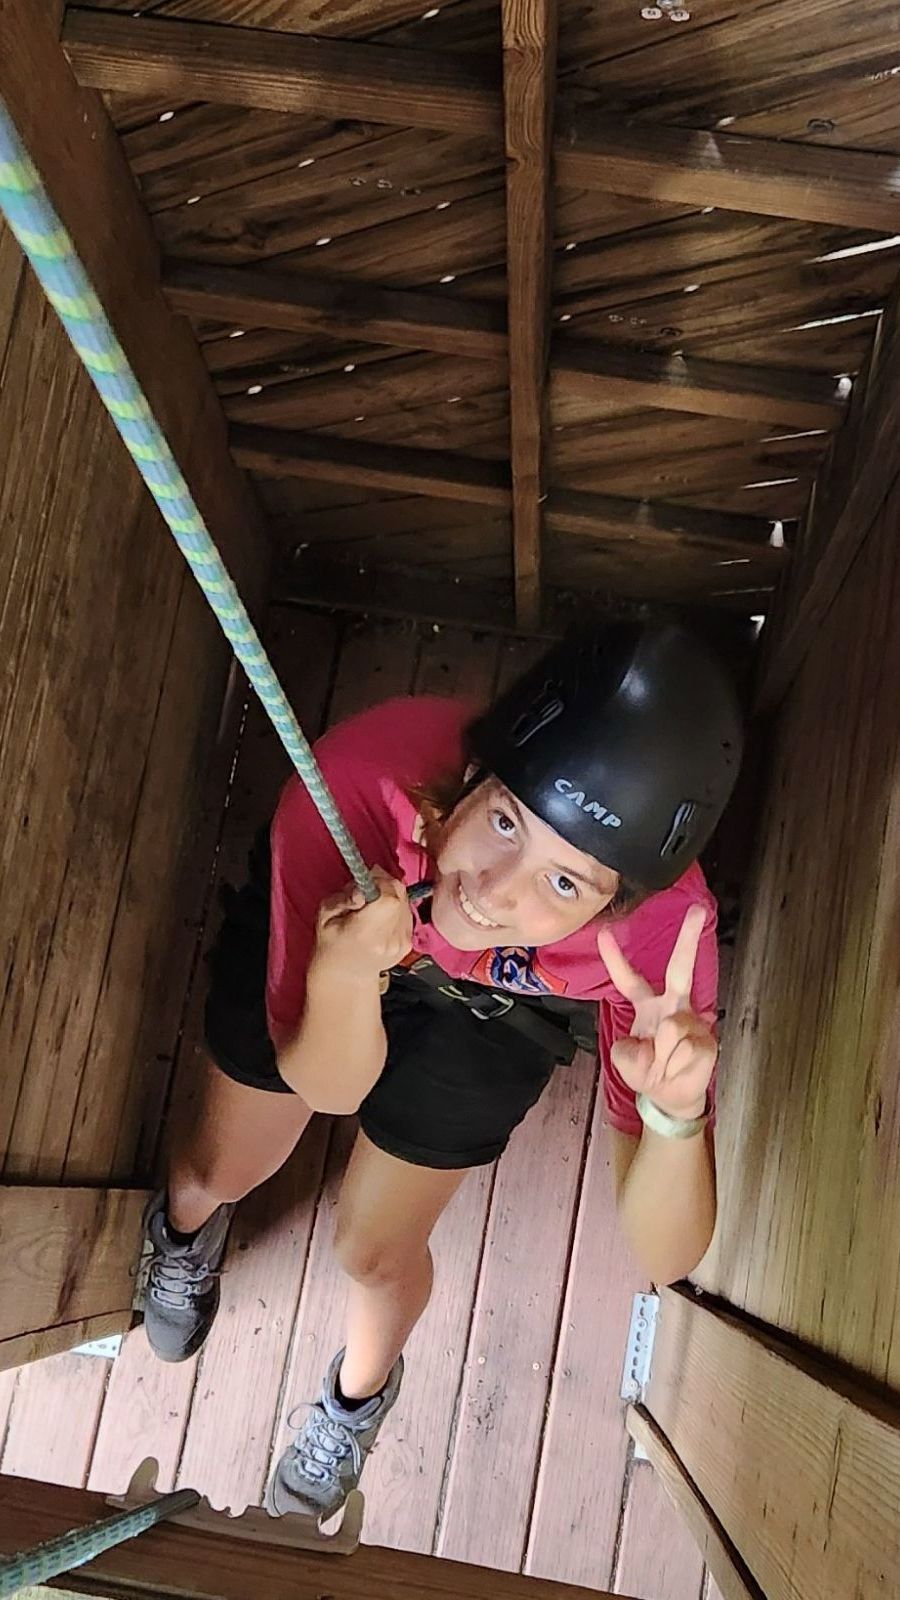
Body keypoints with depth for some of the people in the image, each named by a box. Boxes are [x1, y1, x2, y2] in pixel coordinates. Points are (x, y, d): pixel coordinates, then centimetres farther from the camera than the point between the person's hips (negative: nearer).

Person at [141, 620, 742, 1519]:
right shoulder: (360, 778, -43)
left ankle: (362, 1391, 55)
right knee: (220, 1171, 21)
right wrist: (344, 980, -53)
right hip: (310, 926, 1)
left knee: (374, 1253, 14)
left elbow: (664, 1259, -33)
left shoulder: (660, 926, -40)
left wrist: (677, 1114, -53)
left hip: (486, 1015, 0)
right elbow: (328, 1088, -31)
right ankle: (187, 1224, 65)